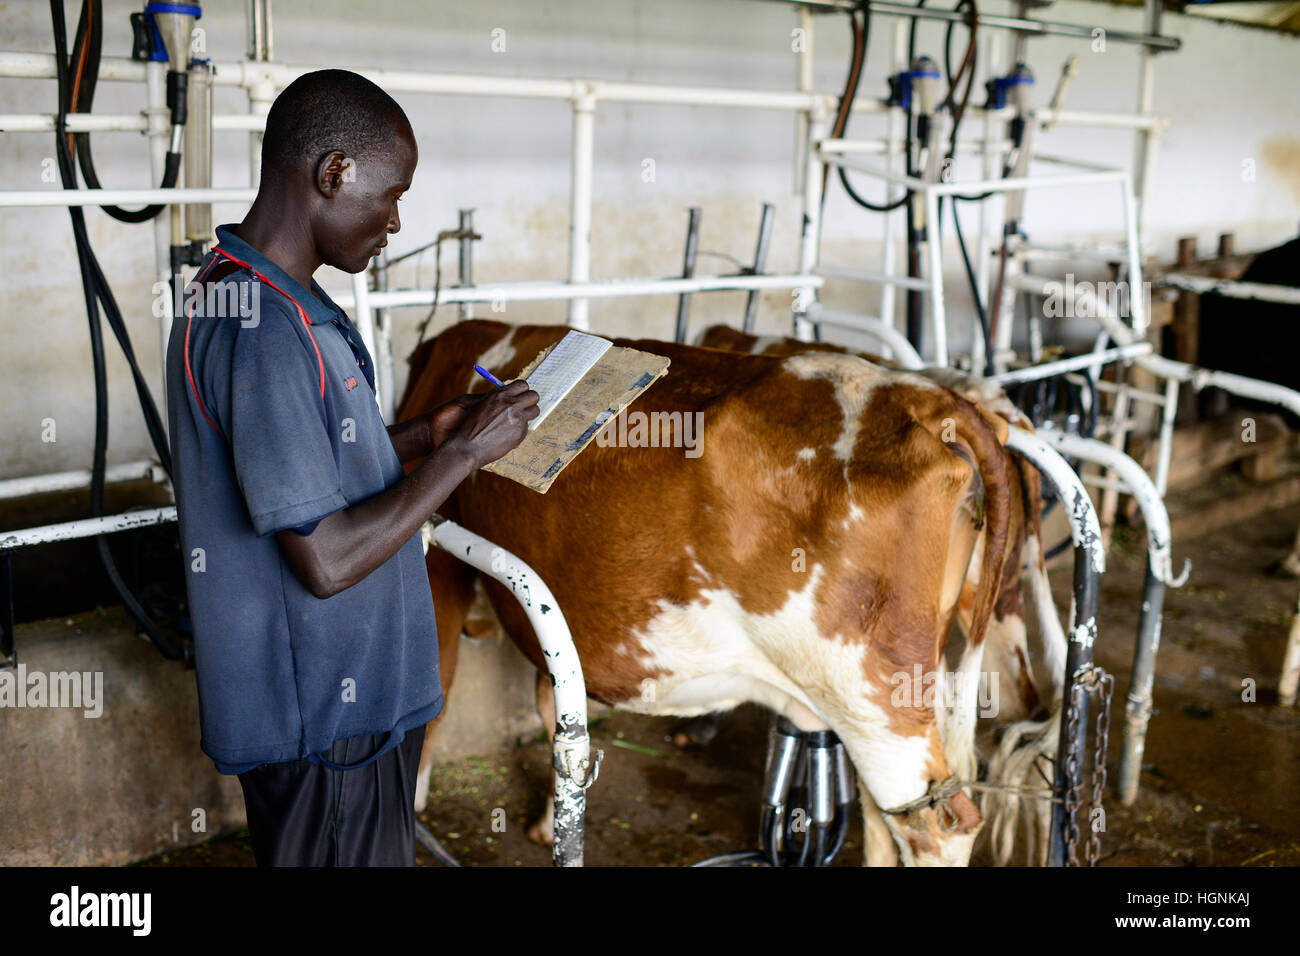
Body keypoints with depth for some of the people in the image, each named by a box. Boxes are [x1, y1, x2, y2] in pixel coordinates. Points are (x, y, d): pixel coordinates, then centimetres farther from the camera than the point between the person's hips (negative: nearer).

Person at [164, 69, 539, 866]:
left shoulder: (228, 293, 6)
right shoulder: (267, 332, -26)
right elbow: (327, 560, -26)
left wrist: (424, 437, 6)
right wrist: (463, 456, -18)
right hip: (324, 714, -10)